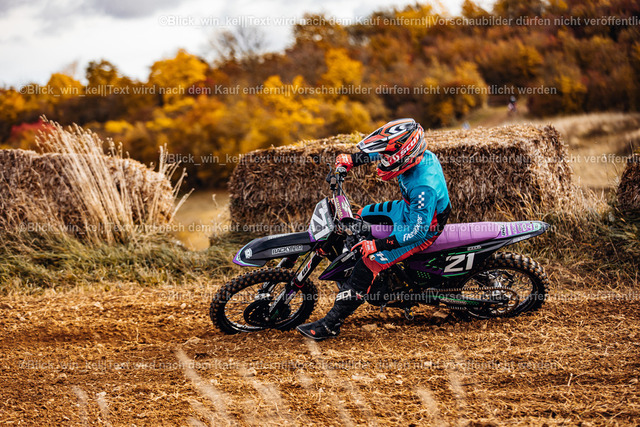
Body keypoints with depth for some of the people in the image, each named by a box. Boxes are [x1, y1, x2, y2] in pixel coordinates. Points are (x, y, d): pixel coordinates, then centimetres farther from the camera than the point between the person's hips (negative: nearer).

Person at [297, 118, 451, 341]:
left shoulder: (423, 186, -38)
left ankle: (330, 324, -15)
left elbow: (417, 230, -34)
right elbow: (378, 152, 10)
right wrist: (352, 159, 9)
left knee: (368, 264, -17)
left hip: (423, 230, -9)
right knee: (362, 216, 21)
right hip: (409, 210, 9)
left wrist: (378, 245, -32)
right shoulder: (415, 154, -13)